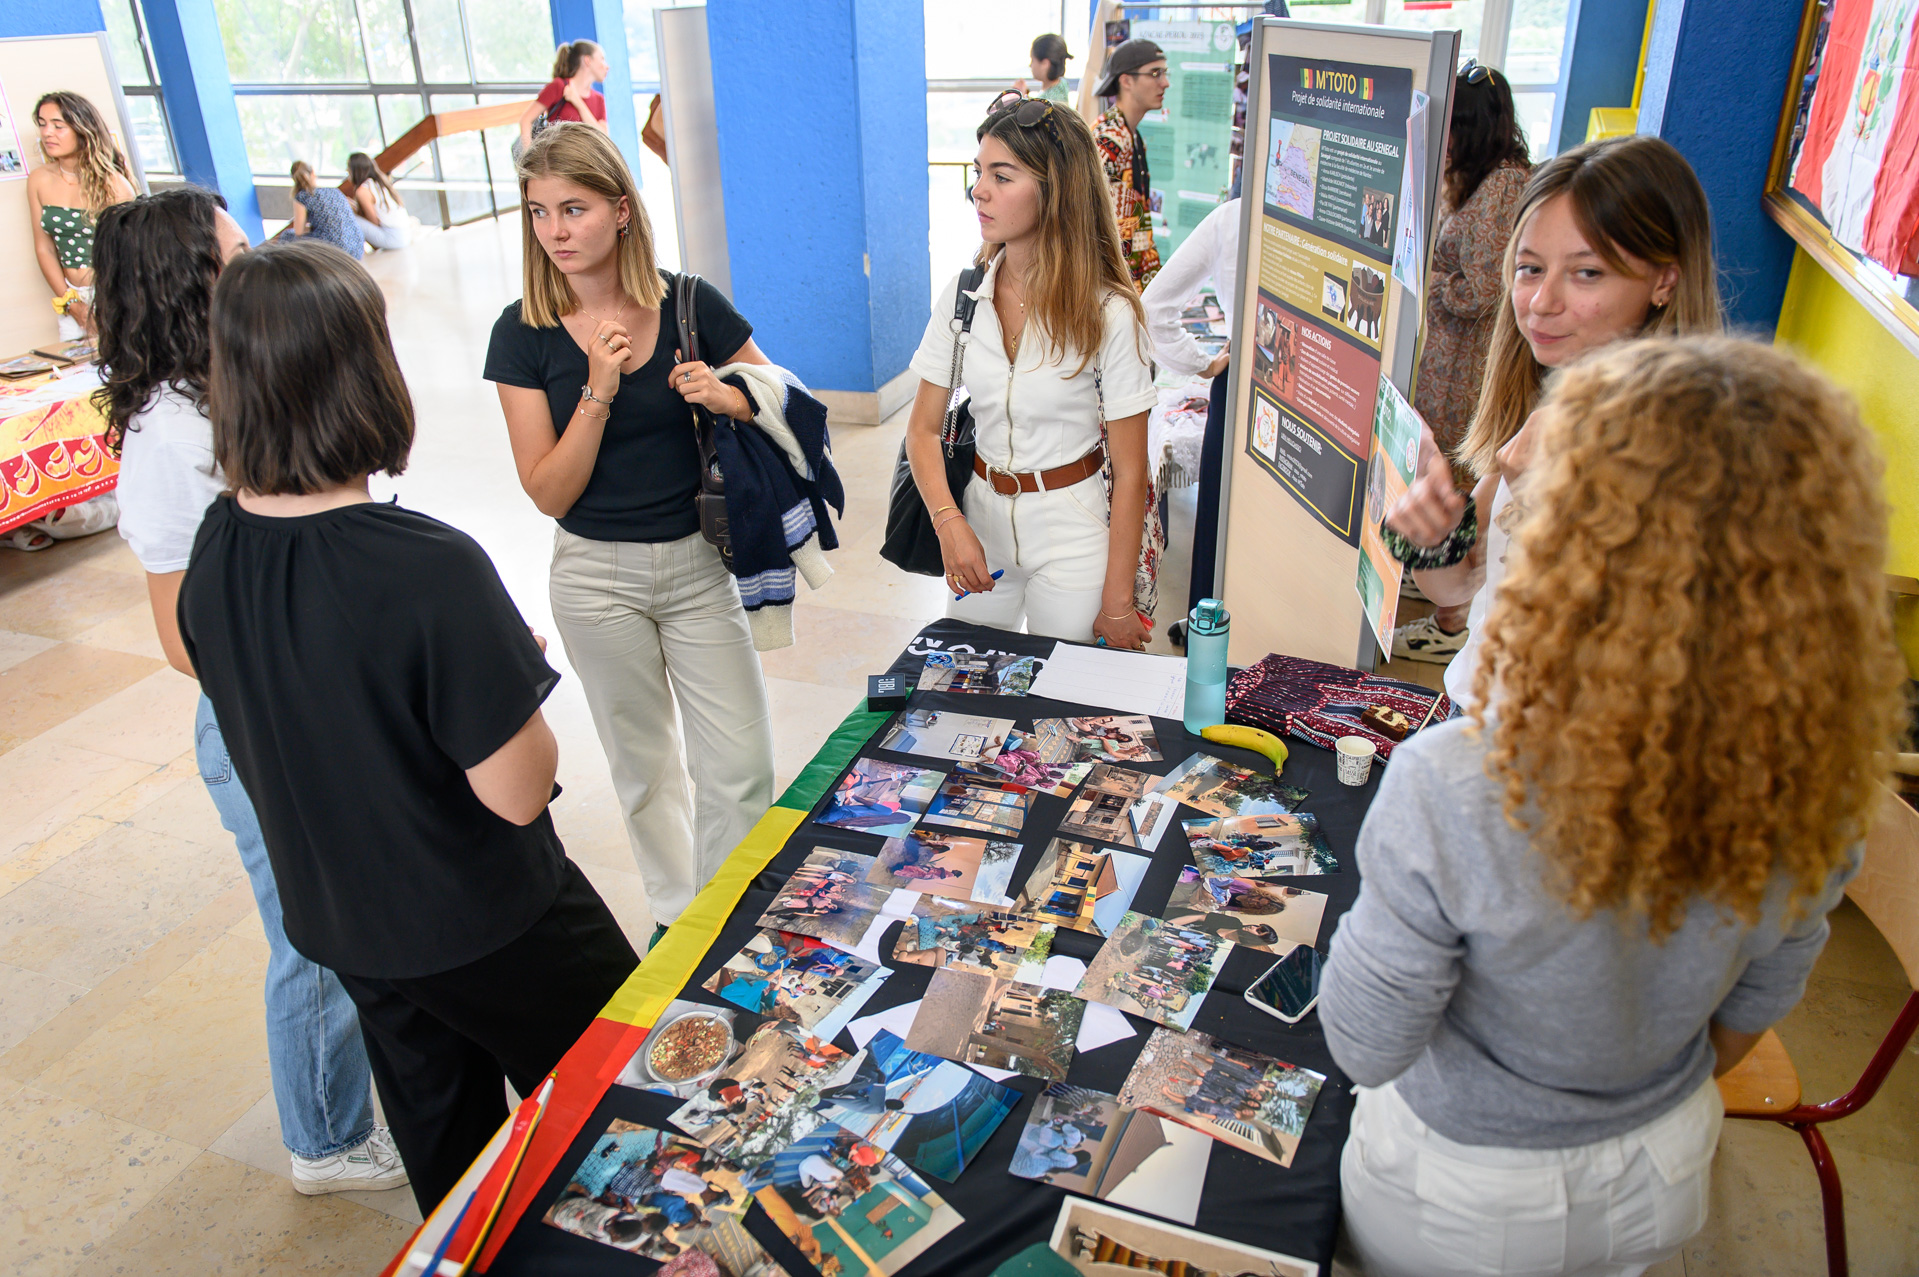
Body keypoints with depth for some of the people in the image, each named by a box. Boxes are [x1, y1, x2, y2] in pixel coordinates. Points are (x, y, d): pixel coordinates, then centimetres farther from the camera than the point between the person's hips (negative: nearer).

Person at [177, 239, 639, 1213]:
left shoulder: (212, 553, -9)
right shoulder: (430, 568, -32)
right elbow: (517, 792, -27)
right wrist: (515, 673, -9)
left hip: (337, 921, 7)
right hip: (490, 928, -6)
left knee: (443, 1143, 28)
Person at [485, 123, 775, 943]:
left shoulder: (689, 305, -6)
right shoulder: (525, 332, -7)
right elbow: (550, 493, -10)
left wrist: (726, 397, -18)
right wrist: (598, 392, -22)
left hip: (697, 561, 0)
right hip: (597, 575, 0)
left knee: (741, 765, 0)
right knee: (644, 765, 17)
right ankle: (674, 915, 38)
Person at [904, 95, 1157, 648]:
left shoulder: (1108, 314, -14)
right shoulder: (964, 296, -3)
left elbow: (1129, 472, -12)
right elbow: (923, 428, 0)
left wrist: (1118, 604, -12)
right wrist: (949, 522, -18)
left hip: (1072, 531, -3)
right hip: (979, 518, 4)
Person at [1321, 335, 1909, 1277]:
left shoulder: (1454, 795, -38)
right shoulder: (1814, 796, -21)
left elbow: (1365, 1047, -24)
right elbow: (1748, 1011, -2)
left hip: (1464, 1184, -3)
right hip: (1660, 1174, 4)